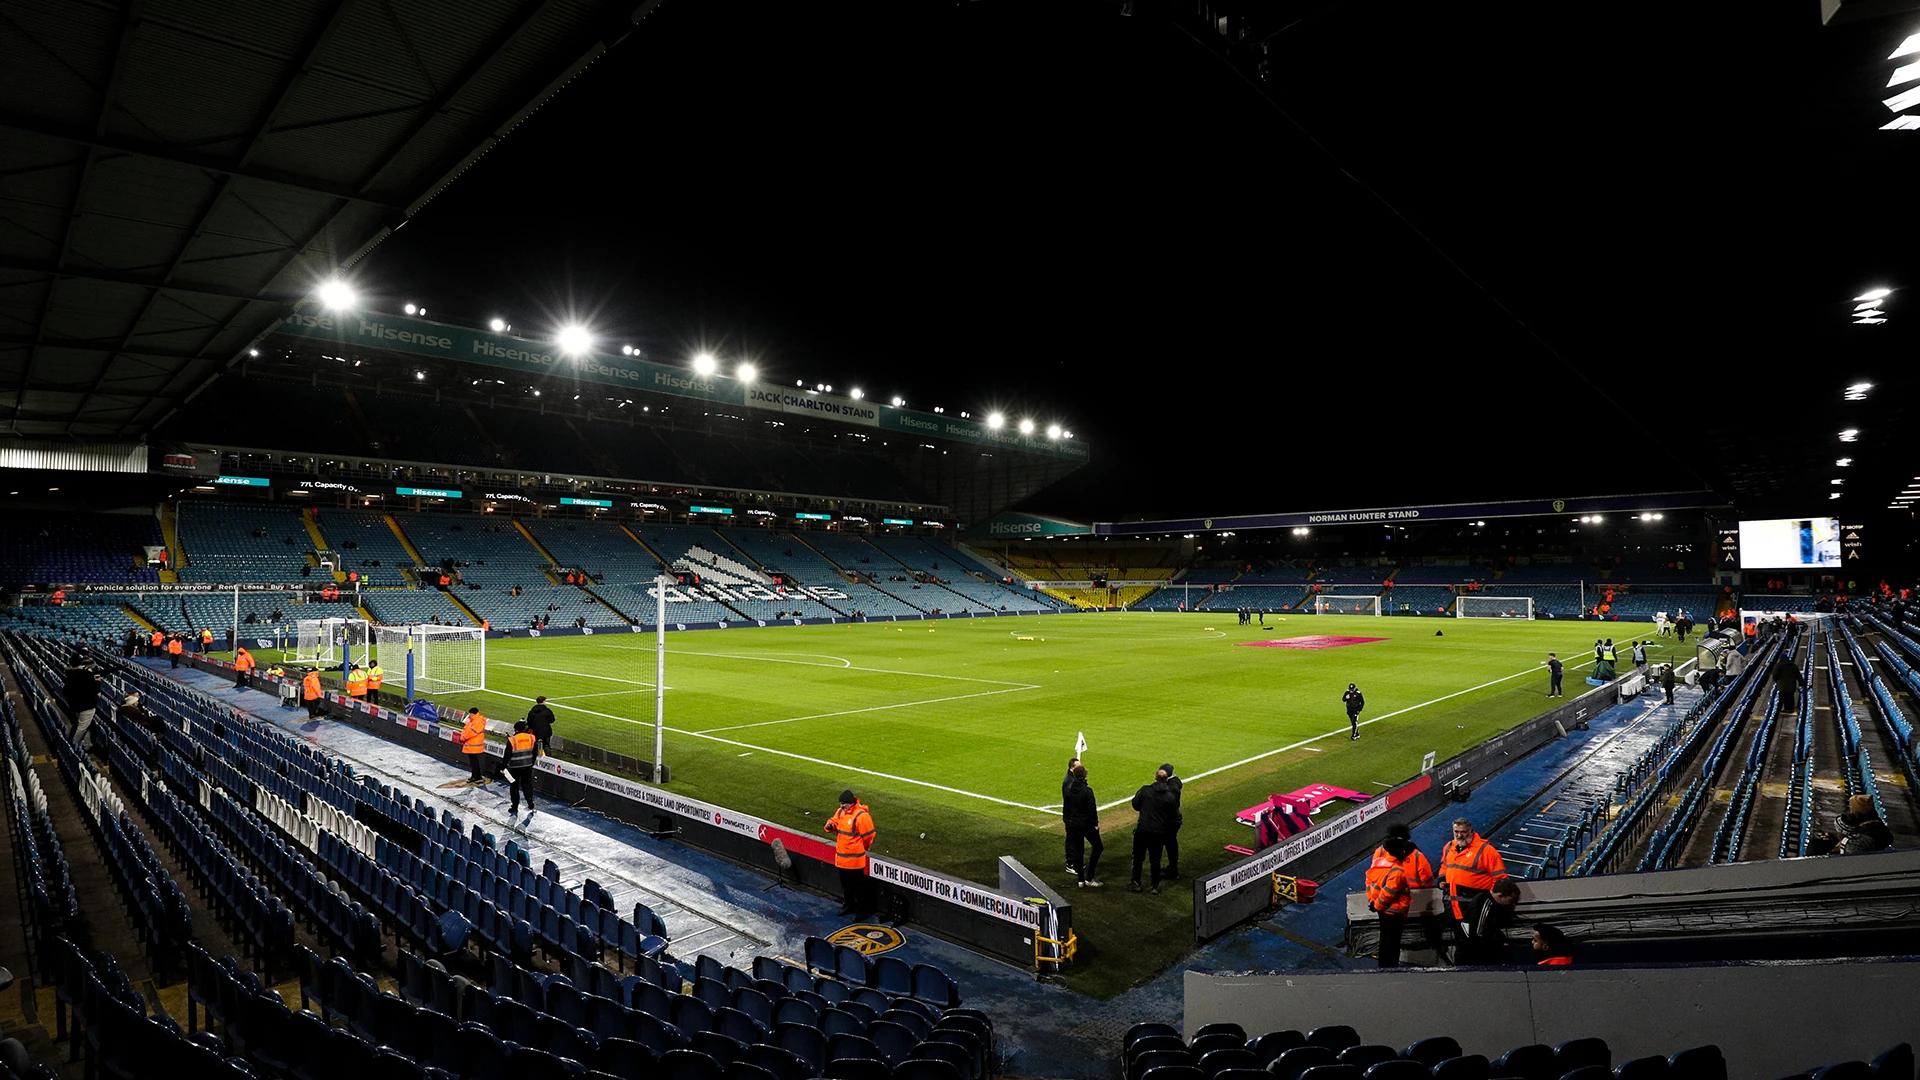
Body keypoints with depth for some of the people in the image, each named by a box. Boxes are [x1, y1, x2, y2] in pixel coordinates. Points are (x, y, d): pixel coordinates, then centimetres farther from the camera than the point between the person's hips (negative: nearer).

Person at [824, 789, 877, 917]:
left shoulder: (861, 816, -23)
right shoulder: (841, 812, 2)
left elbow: (868, 836, -16)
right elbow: (835, 822, 17)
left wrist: (862, 849, -1)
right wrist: (830, 825, -7)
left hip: (855, 858, -8)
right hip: (842, 856, 8)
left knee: (859, 885, 4)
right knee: (846, 883, 22)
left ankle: (862, 910, 16)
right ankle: (848, 905, 39)